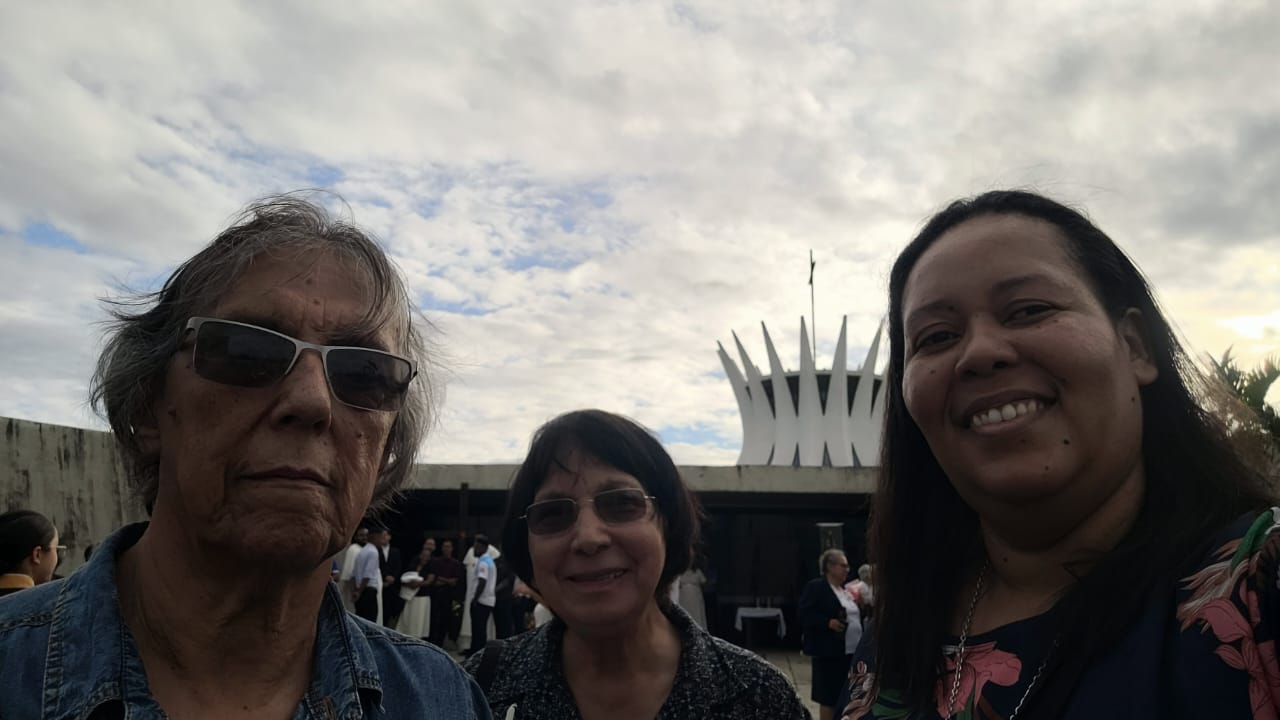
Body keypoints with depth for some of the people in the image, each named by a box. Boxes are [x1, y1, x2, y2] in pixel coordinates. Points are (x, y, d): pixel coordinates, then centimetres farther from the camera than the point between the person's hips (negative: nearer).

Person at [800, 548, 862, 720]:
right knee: (829, 697, -1)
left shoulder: (845, 589, 16)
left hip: (850, 651, 8)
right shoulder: (815, 587, -8)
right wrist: (828, 622, -23)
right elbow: (803, 614, -15)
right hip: (828, 652, -8)